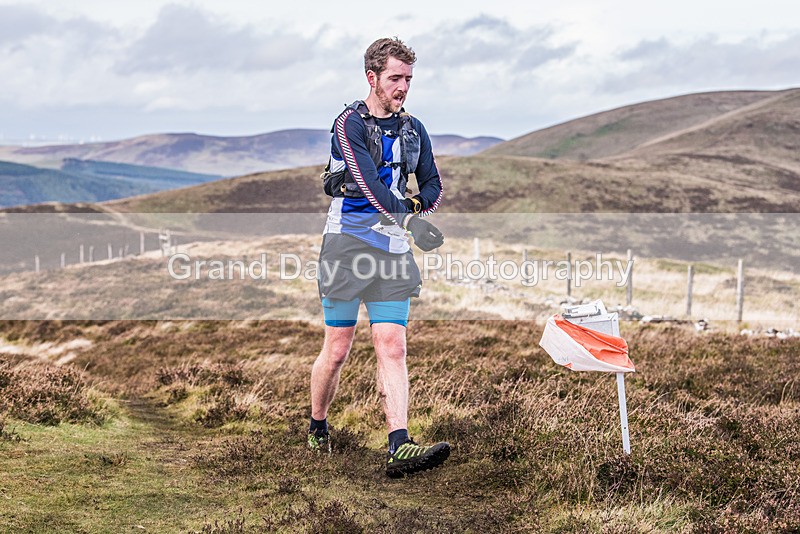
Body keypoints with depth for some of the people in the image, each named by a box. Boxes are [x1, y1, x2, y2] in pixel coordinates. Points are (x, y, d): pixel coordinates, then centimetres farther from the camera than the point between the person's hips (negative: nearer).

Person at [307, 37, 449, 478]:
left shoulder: (413, 130, 13)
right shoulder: (349, 124, -6)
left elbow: (433, 186, 19)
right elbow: (369, 181, -20)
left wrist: (416, 205, -4)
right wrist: (407, 219, -34)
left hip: (393, 251, 4)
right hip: (348, 245, -4)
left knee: (392, 349, -6)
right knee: (337, 350, 1)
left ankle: (399, 449, -14)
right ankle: (317, 430, 25)